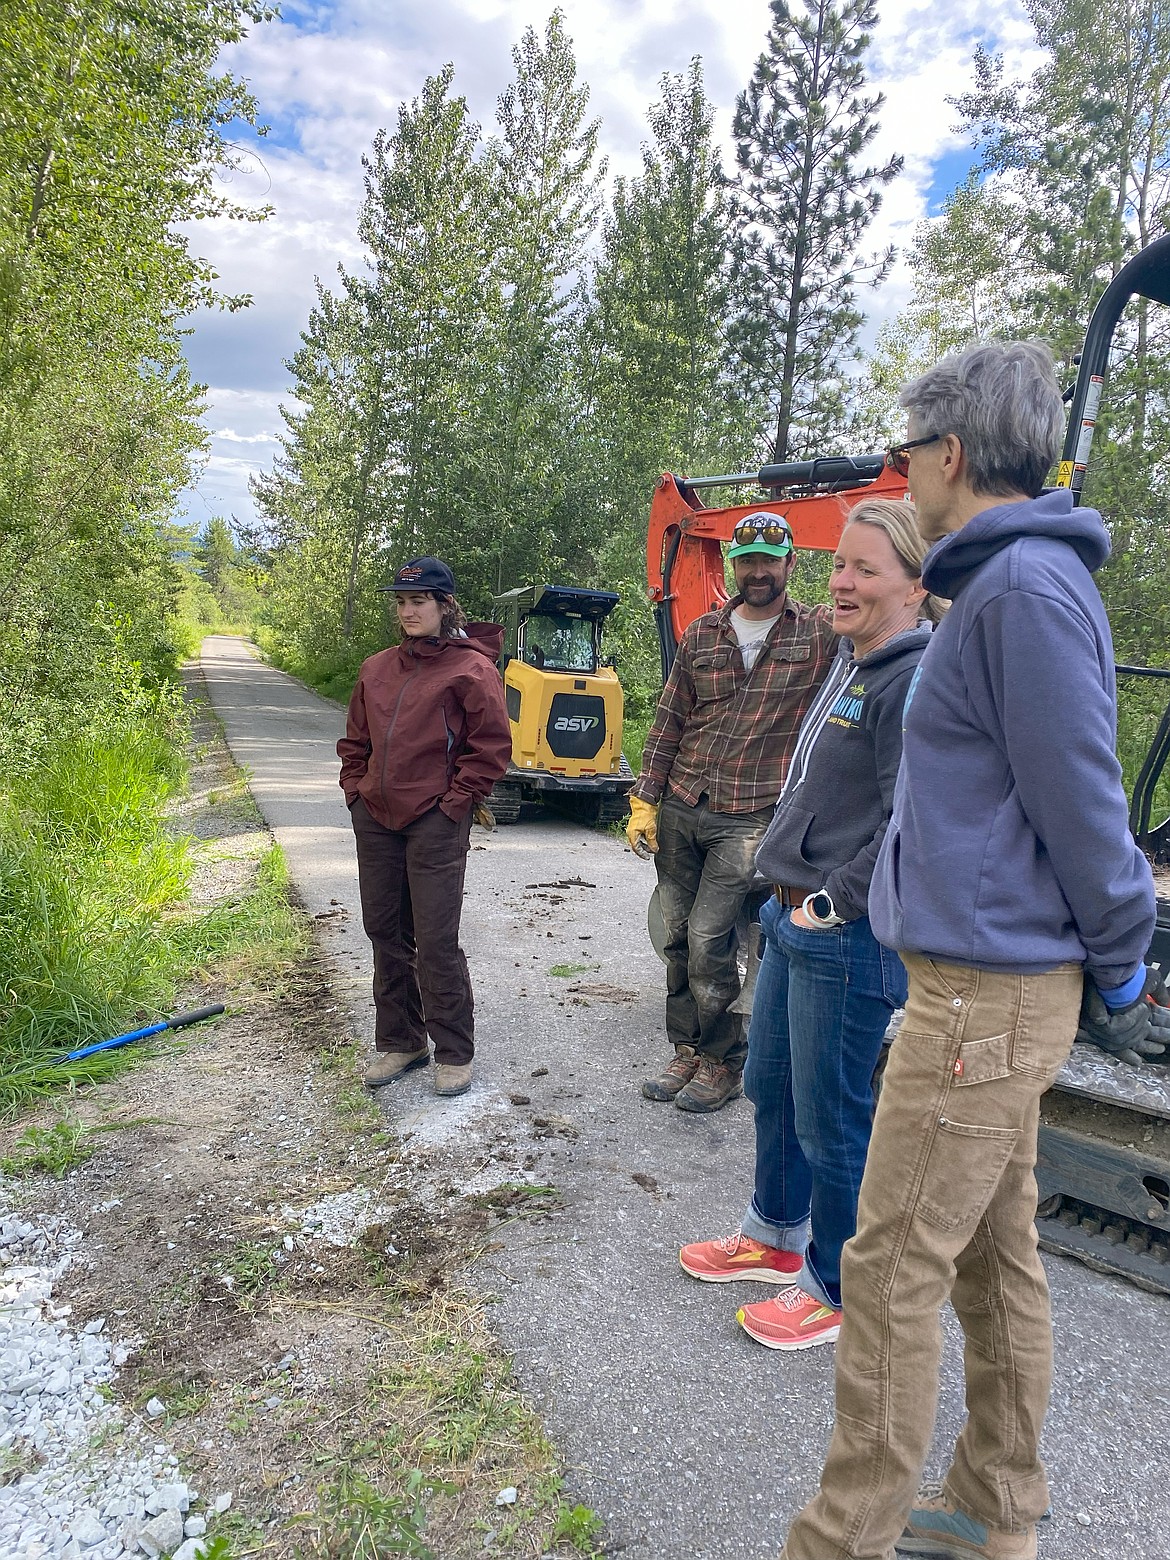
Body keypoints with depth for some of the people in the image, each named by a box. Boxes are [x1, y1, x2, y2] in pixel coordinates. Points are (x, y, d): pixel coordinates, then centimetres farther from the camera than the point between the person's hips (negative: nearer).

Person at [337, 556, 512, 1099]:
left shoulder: (472, 668, -6)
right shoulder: (377, 668, 13)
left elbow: (491, 748, -8)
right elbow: (355, 739, 21)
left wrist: (453, 803, -11)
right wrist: (356, 791, 10)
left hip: (435, 825, -7)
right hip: (375, 820, 7)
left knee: (436, 942, -3)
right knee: (385, 933, 13)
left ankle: (454, 1053, 12)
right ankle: (398, 1041, 28)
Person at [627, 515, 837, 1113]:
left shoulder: (820, 633, 0)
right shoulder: (702, 633, 9)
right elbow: (669, 723, 10)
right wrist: (644, 801, 6)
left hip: (748, 819, -4)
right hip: (679, 809, 5)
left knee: (709, 942, -7)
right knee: (678, 938, 10)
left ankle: (722, 1063, 13)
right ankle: (687, 1052, 27)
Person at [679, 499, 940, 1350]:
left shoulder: (917, 680, -18)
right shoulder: (852, 664, 12)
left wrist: (831, 905, -16)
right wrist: (792, 893, 16)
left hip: (850, 938, -10)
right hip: (794, 920, 10)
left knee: (830, 1117, 5)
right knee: (771, 1085, 22)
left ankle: (839, 1291, 27)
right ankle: (776, 1237, 43)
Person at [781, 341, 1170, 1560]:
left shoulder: (1025, 589, -18)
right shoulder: (1002, 583, 14)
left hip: (986, 995, -10)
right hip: (995, 983, 10)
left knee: (892, 1270, 0)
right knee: (995, 1257, 19)